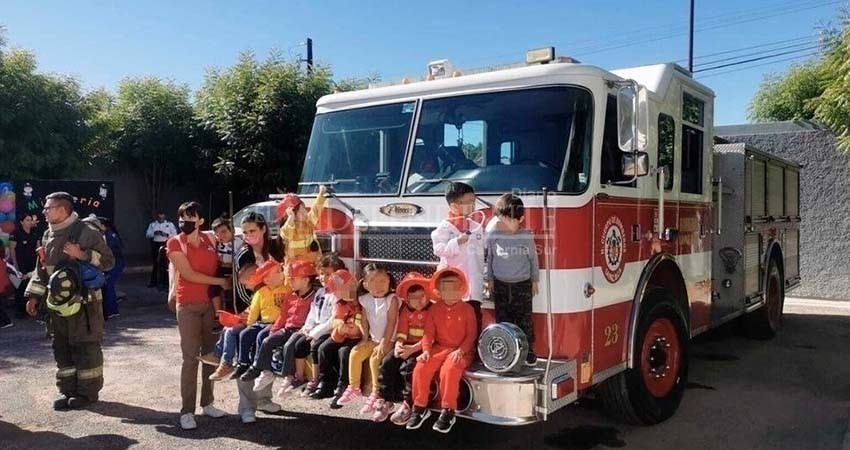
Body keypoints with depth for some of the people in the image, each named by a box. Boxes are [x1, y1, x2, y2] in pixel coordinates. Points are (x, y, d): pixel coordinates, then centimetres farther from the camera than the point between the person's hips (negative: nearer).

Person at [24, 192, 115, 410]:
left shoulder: (87, 232, -10)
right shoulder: (49, 235, 12)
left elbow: (107, 261, -11)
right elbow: (42, 268, 20)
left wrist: (82, 255, -23)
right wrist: (34, 295, 15)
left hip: (84, 301, -7)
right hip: (58, 302, 7)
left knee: (85, 346, 0)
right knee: (61, 347, 11)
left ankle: (88, 391, 10)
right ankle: (67, 390, 22)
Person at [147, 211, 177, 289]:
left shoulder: (170, 224, 6)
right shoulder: (152, 224, 11)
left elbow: (174, 235, 2)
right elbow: (147, 234, 5)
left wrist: (166, 234, -15)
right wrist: (154, 233, -15)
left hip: (165, 245, -2)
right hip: (155, 245, 2)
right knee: (154, 263, 6)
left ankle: (163, 281, 4)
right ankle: (153, 281, 15)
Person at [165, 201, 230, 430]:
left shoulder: (209, 240, 8)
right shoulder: (174, 243, -3)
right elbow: (188, 274, -10)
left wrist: (220, 297, 5)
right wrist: (220, 281, -10)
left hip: (211, 303, 4)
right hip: (188, 305, -4)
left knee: (211, 355, 9)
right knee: (190, 358, -5)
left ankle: (207, 403, 20)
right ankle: (187, 411, 1)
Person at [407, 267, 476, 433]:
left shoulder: (467, 309, -3)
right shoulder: (435, 309, 5)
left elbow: (471, 334, -5)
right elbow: (429, 332, 3)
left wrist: (461, 350, -18)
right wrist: (426, 350, -13)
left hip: (461, 350, -4)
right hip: (440, 348, 4)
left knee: (449, 370, -33)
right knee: (421, 368, -19)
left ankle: (448, 411, -18)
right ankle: (420, 407, -2)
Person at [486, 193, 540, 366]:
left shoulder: (526, 236, -7)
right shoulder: (493, 235, -6)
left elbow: (533, 259, 3)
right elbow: (489, 258, 5)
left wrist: (535, 280, 7)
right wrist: (490, 279, 8)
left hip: (522, 284, -1)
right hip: (501, 285, 1)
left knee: (524, 319, 3)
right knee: (503, 319, 9)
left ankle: (528, 352, 15)